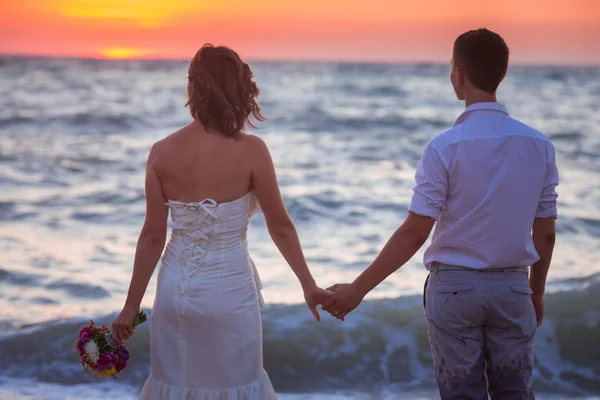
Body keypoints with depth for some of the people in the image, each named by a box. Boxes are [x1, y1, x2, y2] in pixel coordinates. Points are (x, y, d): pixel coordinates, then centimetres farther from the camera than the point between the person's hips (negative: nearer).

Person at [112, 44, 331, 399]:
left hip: (176, 286, 3)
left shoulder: (162, 152, -5)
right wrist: (309, 285, 7)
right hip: (228, 289, -3)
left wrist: (132, 306, 6)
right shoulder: (251, 150, -12)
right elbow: (280, 227, -5)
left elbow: (153, 236, -2)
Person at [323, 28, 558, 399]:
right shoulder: (539, 144, -3)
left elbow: (414, 233, -16)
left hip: (454, 286, -3)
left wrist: (358, 289, -10)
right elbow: (545, 233, 3)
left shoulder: (446, 147, -14)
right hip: (512, 286, 3)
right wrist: (537, 292, 18)